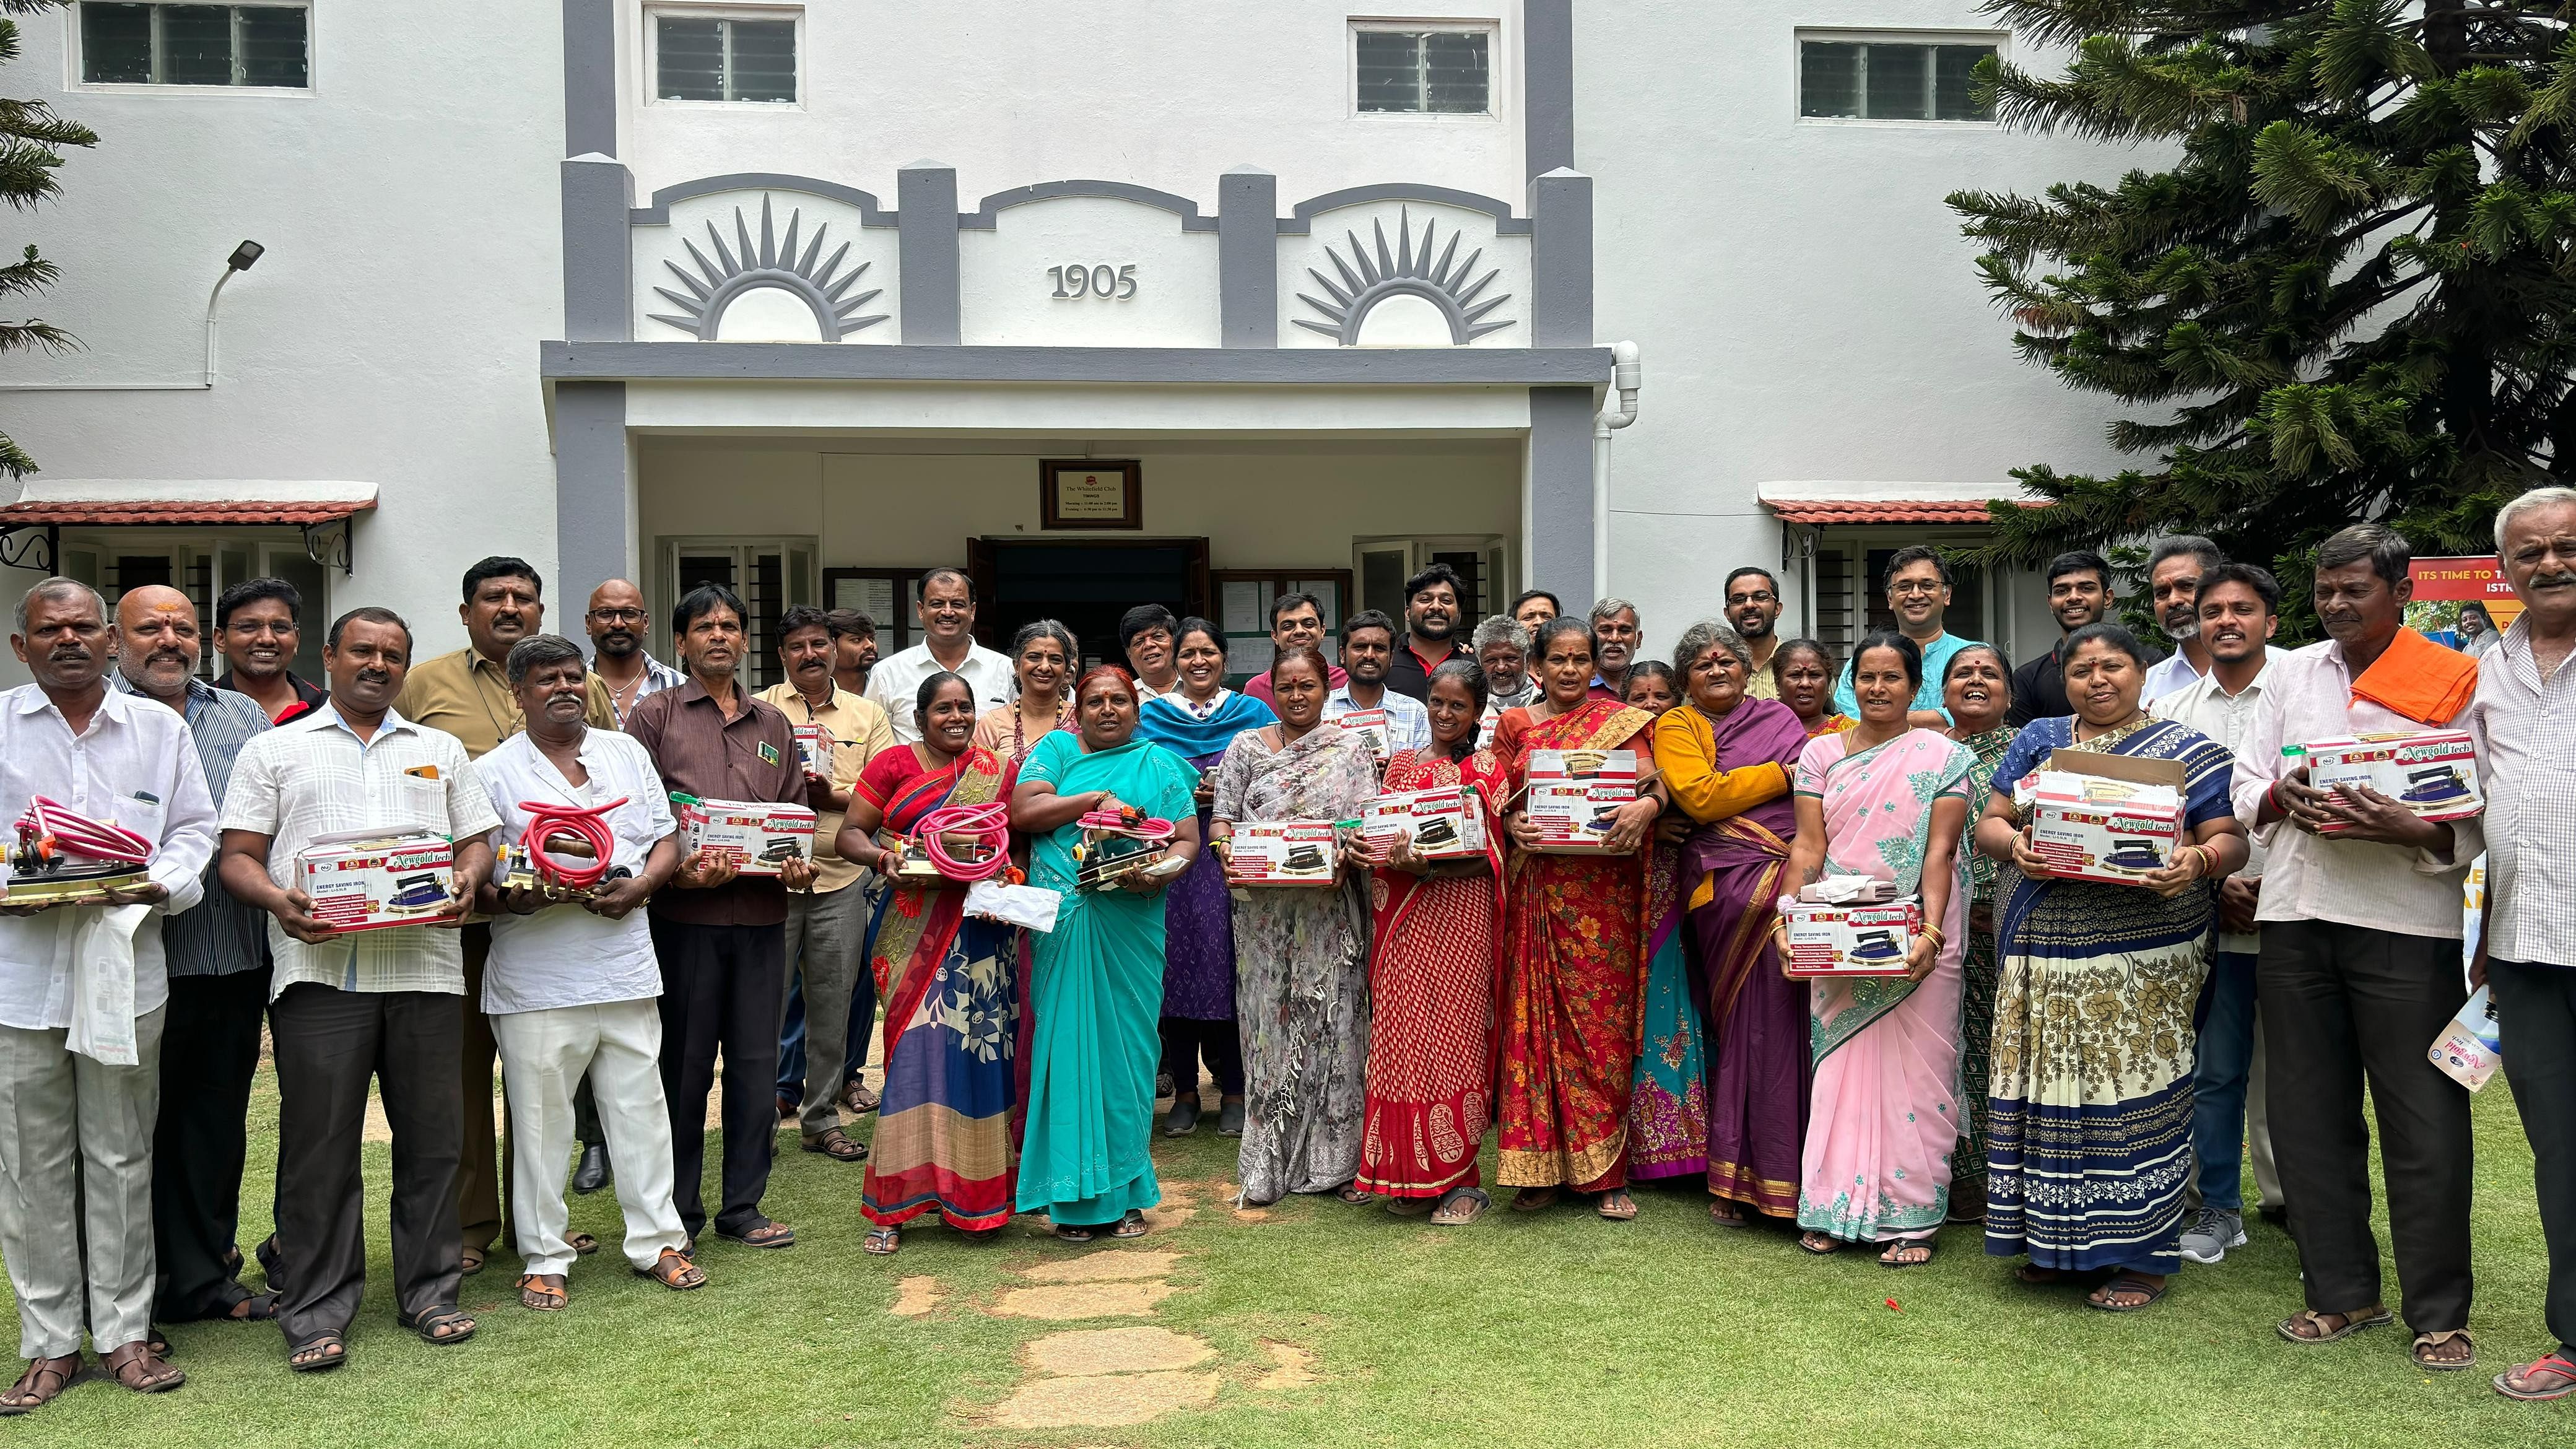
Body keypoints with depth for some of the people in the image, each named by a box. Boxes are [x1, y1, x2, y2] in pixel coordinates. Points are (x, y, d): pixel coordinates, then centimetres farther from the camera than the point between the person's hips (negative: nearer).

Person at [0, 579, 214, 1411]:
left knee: (121, 1156, 7)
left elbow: (195, 829, 9)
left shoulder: (159, 730, 10)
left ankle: (124, 1332, 16)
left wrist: (160, 882, -10)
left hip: (124, 967, 1)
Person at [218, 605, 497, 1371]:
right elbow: (238, 856, 7)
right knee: (319, 1144, 0)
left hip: (425, 968, 2)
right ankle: (316, 1312, 9)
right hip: (319, 969, -2)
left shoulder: (442, 750, 19)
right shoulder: (274, 750, 13)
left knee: (431, 1136, 5)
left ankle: (430, 1292, 17)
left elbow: (478, 842, 16)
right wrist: (277, 899, -14)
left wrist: (467, 882, -6)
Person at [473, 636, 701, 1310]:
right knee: (540, 1120, 5)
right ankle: (544, 1258, 18)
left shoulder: (626, 752, 12)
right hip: (536, 981, -3)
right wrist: (511, 899, -21)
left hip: (626, 968, 3)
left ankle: (657, 1241, 21)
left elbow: (667, 840, 13)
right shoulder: (493, 772, 1)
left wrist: (638, 887, -6)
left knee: (640, 1109, 9)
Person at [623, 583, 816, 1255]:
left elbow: (797, 812, 19)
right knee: (684, 1066, 3)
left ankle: (744, 1207, 18)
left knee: (756, 1063, 7)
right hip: (684, 913, -4)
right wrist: (673, 870, -18)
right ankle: (677, 1212, 15)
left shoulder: (774, 724, 17)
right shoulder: (655, 715, 4)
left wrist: (799, 866, 0)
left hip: (762, 913, 4)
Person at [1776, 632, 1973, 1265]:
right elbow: (1807, 847, 3)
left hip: (1913, 938, -2)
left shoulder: (1943, 757, 2)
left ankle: (1910, 1218, 10)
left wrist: (1931, 933, -19)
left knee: (1913, 1070, 0)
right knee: (1839, 1066, 5)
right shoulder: (1820, 754, 9)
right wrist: (1787, 922, -10)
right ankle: (1834, 1209, 15)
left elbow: (1939, 853, -7)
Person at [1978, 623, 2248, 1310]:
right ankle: (2054, 1239, 16)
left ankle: (2141, 1251, 7)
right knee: (2052, 1084, 4)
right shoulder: (2038, 742, 15)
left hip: (2143, 950, -3)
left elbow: (2229, 840, 0)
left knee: (2133, 1084, -4)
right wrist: (2014, 843, -10)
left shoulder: (2186, 751, 7)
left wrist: (2197, 861, -21)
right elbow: (1988, 822, 12)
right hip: (2045, 946, 3)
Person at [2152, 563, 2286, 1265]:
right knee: (2216, 1069, 8)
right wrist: (2214, 887, -4)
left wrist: (2279, 885, -11)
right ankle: (2220, 1208, 19)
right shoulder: (2171, 711, 10)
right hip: (2212, 919, 3)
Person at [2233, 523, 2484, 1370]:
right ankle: (2341, 1290, 24)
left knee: (2425, 1123, 0)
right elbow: (2245, 788, 14)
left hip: (2407, 922, -4)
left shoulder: (2456, 684, 0)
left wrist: (2410, 831, -23)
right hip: (2294, 918, 4)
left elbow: (2480, 823, -4)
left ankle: (2439, 1314, 14)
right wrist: (2282, 799, -8)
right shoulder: (2293, 673, 14)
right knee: (2309, 1114, 11)